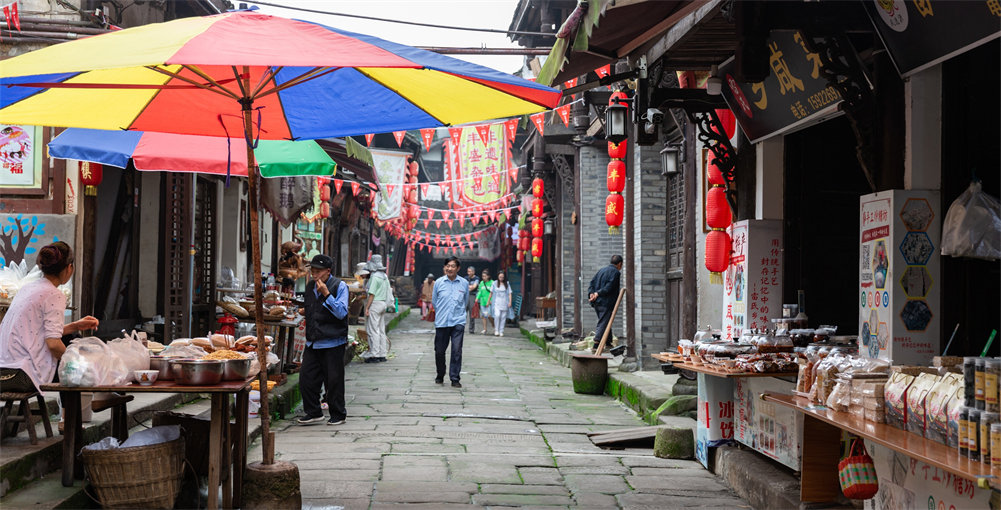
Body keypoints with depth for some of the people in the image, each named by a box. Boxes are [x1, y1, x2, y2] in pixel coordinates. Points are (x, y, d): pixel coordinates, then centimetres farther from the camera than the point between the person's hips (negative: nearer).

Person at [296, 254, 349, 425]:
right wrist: (305, 311, 7)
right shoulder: (310, 286, 13)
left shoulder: (339, 287, -7)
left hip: (332, 342, -6)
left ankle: (338, 414, 16)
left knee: (333, 380, 1)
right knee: (306, 378, 3)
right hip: (312, 342, 6)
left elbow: (341, 313, -17)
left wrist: (326, 294, -22)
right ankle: (314, 413, 16)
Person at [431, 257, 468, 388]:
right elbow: (434, 301, 14)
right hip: (441, 322, 1)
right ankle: (440, 376, 27)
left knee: (457, 351, -8)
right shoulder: (439, 282, 2)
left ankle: (455, 378, -1)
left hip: (458, 322, -1)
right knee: (439, 351, 7)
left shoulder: (464, 283, 3)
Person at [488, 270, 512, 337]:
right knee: (497, 315, -18)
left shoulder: (507, 284, 6)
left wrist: (510, 302, -6)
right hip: (497, 303, -1)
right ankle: (496, 330, -6)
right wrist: (489, 300, 16)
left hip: (504, 303, 1)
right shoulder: (495, 283, 5)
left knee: (503, 317, 1)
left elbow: (509, 293, 4)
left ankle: (501, 331, 11)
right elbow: (491, 292, 14)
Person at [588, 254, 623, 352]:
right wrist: (598, 293, -15)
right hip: (606, 303, -8)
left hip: (597, 303, 8)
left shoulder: (601, 270, 19)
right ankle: (596, 346, -12)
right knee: (602, 324, -7)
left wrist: (591, 293, -3)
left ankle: (608, 344, 24)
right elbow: (609, 287, -18)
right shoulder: (615, 272, -6)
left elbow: (592, 283, 10)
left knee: (604, 323, 18)